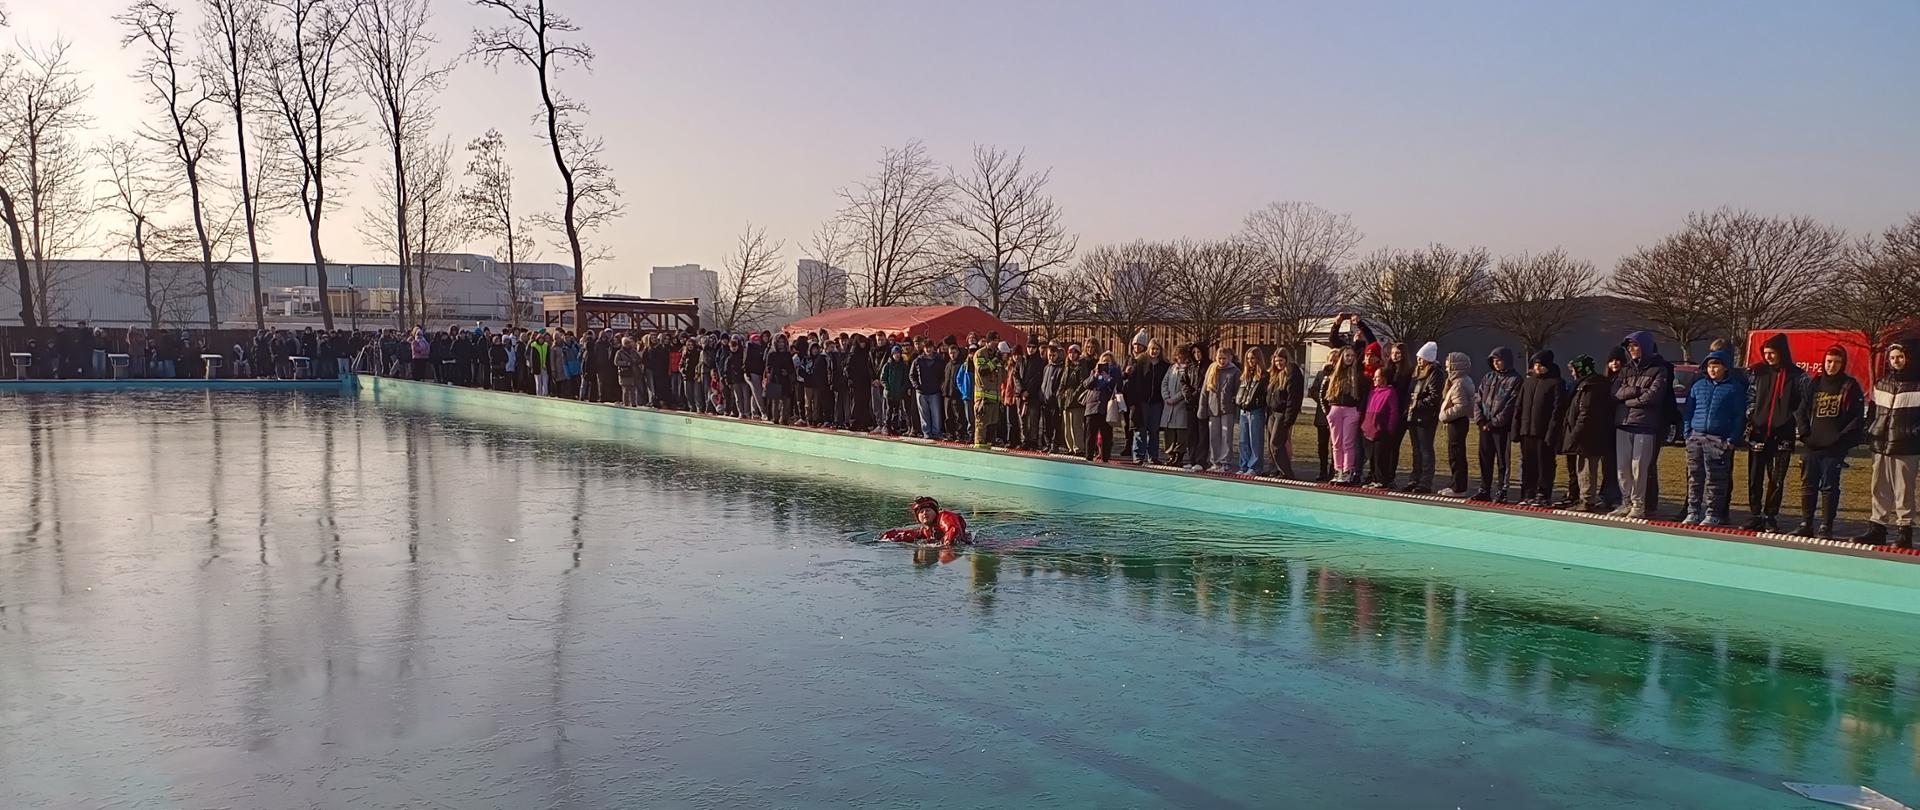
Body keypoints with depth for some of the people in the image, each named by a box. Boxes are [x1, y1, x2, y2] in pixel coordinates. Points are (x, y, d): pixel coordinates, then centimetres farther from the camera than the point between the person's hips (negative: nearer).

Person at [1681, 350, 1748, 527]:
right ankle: (1693, 512, 13)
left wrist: (1732, 439, -8)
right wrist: (1688, 434, 7)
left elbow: (1740, 416, -1)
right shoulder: (1699, 385, 14)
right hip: (1696, 437, 4)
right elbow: (1689, 411, 16)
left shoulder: (1735, 387, 2)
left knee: (1715, 479, -2)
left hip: (1719, 440, -4)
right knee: (1694, 477, 6)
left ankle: (1713, 514, 4)